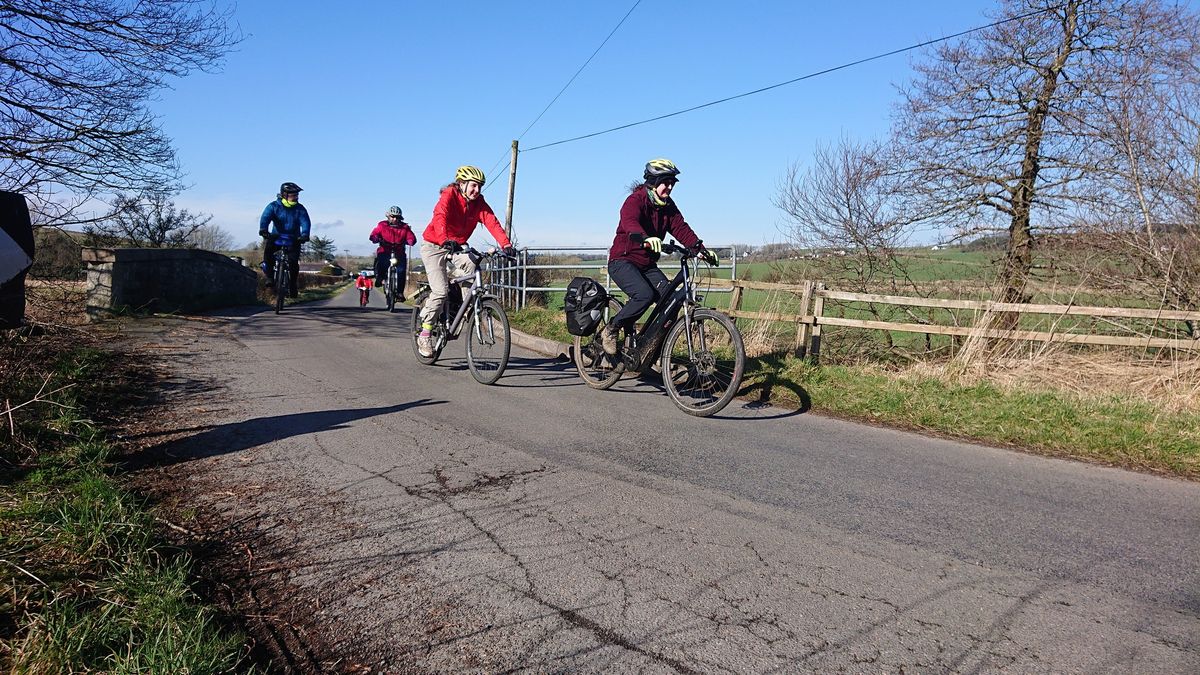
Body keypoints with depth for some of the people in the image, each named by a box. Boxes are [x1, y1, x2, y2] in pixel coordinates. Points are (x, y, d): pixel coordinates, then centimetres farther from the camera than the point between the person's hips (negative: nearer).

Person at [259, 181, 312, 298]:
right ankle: (270, 276, -11)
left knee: (293, 261, -18)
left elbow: (305, 222, -18)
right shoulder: (273, 206, -6)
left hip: (293, 239, 0)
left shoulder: (300, 209, -5)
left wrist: (304, 235, -39)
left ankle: (292, 285, 0)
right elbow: (265, 218, -22)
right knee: (268, 249, -29)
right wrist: (263, 230, -42)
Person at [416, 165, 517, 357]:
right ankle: (424, 334, -3)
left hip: (457, 246, 5)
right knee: (440, 291, -16)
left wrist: (506, 245, -35)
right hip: (433, 246, -5)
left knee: (470, 265, -27)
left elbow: (492, 223, -19)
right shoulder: (449, 196, -21)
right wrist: (445, 241, -57)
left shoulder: (479, 202, -6)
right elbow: (440, 218, -38)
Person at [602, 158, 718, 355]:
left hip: (647, 265, 7)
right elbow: (630, 222, -36)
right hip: (623, 261, -7)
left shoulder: (668, 206, 7)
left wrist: (701, 249, -18)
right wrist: (646, 238, -58)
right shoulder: (635, 200, -16)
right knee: (645, 295, -31)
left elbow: (681, 228, -2)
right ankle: (611, 330, -9)